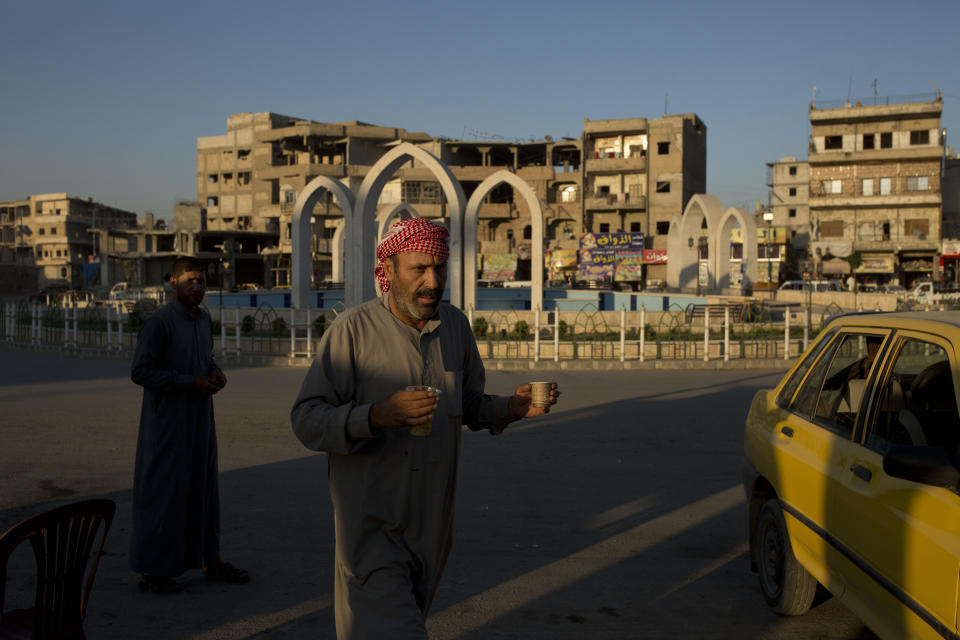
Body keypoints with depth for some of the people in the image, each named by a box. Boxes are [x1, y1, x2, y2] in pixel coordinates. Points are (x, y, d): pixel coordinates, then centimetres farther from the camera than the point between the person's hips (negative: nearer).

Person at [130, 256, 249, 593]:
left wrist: (215, 370, 1)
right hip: (166, 423, -7)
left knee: (204, 488, 14)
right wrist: (191, 382, -19)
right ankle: (151, 569, 13)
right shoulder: (158, 321, -14)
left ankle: (211, 559, 26)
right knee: (162, 493, 0)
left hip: (201, 419, 8)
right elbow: (140, 371, -17)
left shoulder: (205, 320, 10)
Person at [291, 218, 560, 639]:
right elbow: (306, 421, -16)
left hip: (432, 524, 6)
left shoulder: (456, 325, 3)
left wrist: (510, 408, -6)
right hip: (372, 522, -5)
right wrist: (375, 416, -32)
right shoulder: (352, 330, -13)